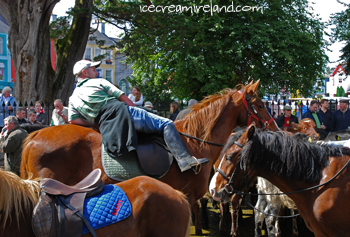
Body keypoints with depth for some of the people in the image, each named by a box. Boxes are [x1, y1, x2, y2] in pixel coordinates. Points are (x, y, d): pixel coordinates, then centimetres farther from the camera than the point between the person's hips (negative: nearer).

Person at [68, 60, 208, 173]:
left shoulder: (73, 99, 23)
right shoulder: (99, 82, 10)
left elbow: (73, 120, 10)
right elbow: (123, 98, 9)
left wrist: (95, 124, 17)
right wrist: (137, 110, 22)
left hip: (105, 127, 6)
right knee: (166, 124, -9)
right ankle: (184, 160, -22)